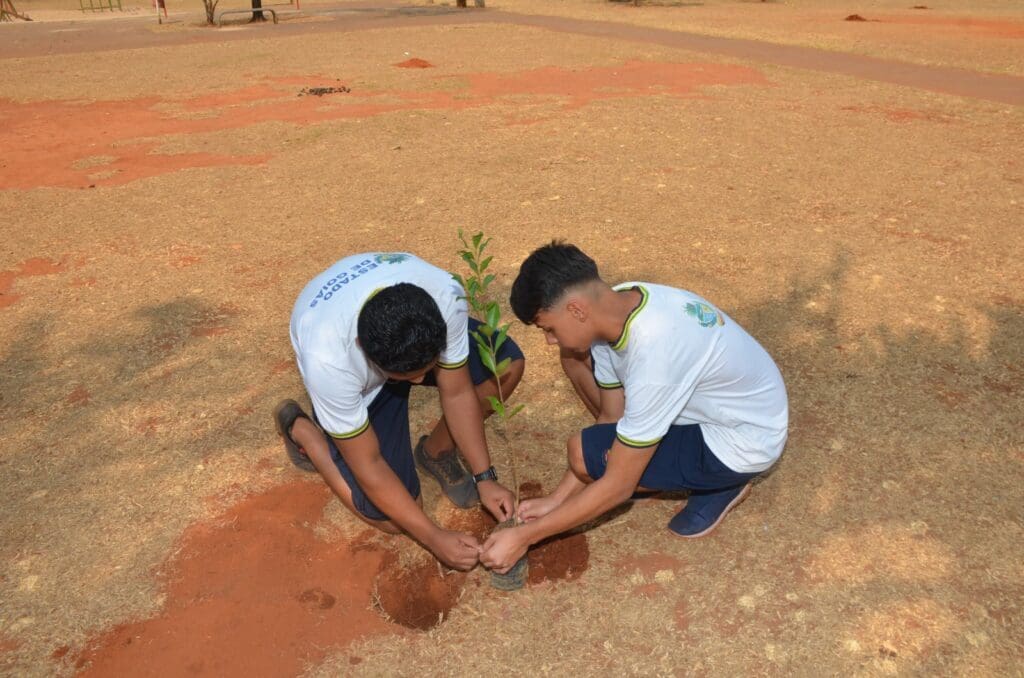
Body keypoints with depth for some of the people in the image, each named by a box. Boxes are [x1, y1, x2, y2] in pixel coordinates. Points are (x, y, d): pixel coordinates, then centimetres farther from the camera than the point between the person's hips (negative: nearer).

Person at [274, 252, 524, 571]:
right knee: (393, 518, -10)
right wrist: (434, 537, -26)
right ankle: (301, 429, 12)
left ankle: (436, 452, 5)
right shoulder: (328, 360, -42)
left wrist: (484, 478, -19)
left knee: (508, 364, -21)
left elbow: (457, 392, -19)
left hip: (414, 336, 4)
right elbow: (369, 465, -29)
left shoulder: (444, 296, -36)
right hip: (357, 380, -3)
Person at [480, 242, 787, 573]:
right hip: (713, 401, 7)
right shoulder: (617, 305, -13)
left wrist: (524, 536, -19)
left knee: (585, 453, -22)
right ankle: (640, 450, 11)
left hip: (742, 438, -7)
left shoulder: (653, 354, -37)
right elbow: (611, 416, -2)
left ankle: (721, 485, 0)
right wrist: (556, 498, -2)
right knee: (576, 355, -4)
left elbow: (617, 487, -28)